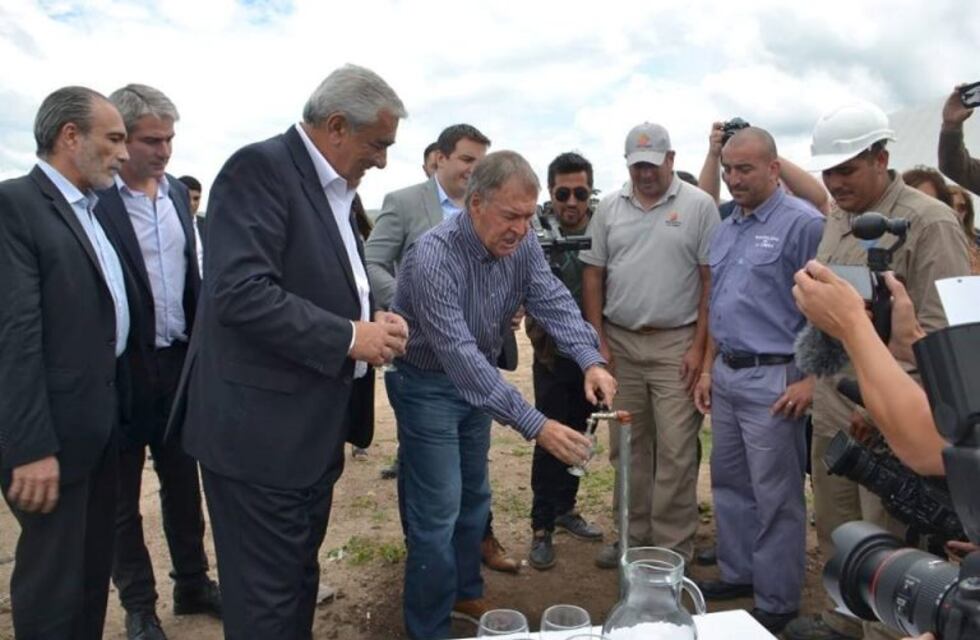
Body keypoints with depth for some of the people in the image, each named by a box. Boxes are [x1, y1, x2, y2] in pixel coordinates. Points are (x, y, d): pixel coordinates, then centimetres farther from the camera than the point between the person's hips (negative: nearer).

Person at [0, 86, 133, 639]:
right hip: (55, 428, -8)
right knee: (53, 579, 7)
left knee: (95, 565, 21)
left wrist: (119, 404, 10)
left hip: (103, 418, 8)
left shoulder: (94, 209, 11)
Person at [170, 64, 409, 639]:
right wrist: (349, 337, -20)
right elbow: (240, 292, -26)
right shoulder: (261, 168, -14)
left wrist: (375, 319, 1)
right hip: (262, 430, -9)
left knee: (300, 581, 21)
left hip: (314, 428, 9)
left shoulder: (336, 187, 13)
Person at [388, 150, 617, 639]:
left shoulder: (522, 245, -11)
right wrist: (536, 426, -42)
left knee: (473, 498, 18)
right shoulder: (434, 258, -33)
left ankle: (465, 594, 38)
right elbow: (459, 356, -38)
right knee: (438, 511, -3)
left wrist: (591, 360, -36)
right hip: (426, 384, -7)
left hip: (476, 378, 7)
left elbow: (554, 303, -16)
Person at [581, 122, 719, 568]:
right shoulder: (609, 208, 7)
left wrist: (699, 346, -9)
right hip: (619, 342, 4)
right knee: (626, 446, 12)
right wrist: (598, 340, 2)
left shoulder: (698, 205, -3)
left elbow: (712, 279, -4)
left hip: (675, 343, -3)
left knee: (676, 449, 0)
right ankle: (633, 534, 26)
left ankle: (673, 546, 13)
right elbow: (593, 275, 8)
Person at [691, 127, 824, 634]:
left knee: (775, 496, 4)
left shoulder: (802, 223, -12)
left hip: (772, 378, -8)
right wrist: (708, 368, 15)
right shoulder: (726, 229, 13)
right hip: (726, 375, 8)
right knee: (729, 482, 18)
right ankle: (739, 573, 35)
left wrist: (811, 380, -18)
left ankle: (777, 602, 19)